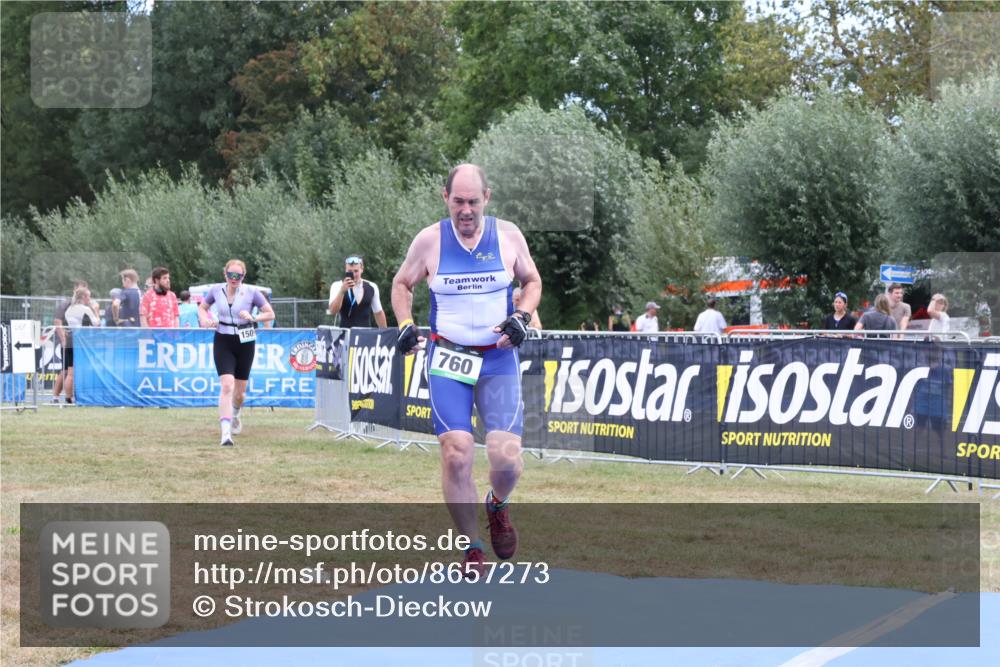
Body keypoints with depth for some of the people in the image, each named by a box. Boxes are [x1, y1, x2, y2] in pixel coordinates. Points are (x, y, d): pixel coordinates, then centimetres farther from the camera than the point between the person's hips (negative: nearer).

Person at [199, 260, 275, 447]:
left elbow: (270, 314, -2)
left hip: (245, 342, 1)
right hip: (223, 342, -1)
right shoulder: (216, 290, -2)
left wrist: (253, 317, -19)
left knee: (240, 390, 11)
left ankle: (236, 413, 48)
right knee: (227, 385, -18)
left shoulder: (251, 292, -7)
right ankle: (226, 432, -22)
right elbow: (202, 307, 15)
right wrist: (204, 320, -6)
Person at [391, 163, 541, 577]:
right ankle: (471, 547, 5)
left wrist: (522, 317, -4)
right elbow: (402, 283, 14)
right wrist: (405, 325, -1)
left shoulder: (508, 236, -1)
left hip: (499, 359, 0)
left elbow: (532, 281, 14)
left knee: (507, 457, -11)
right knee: (456, 455, -12)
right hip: (447, 358, 0)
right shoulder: (429, 240, -2)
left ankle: (498, 505, 25)